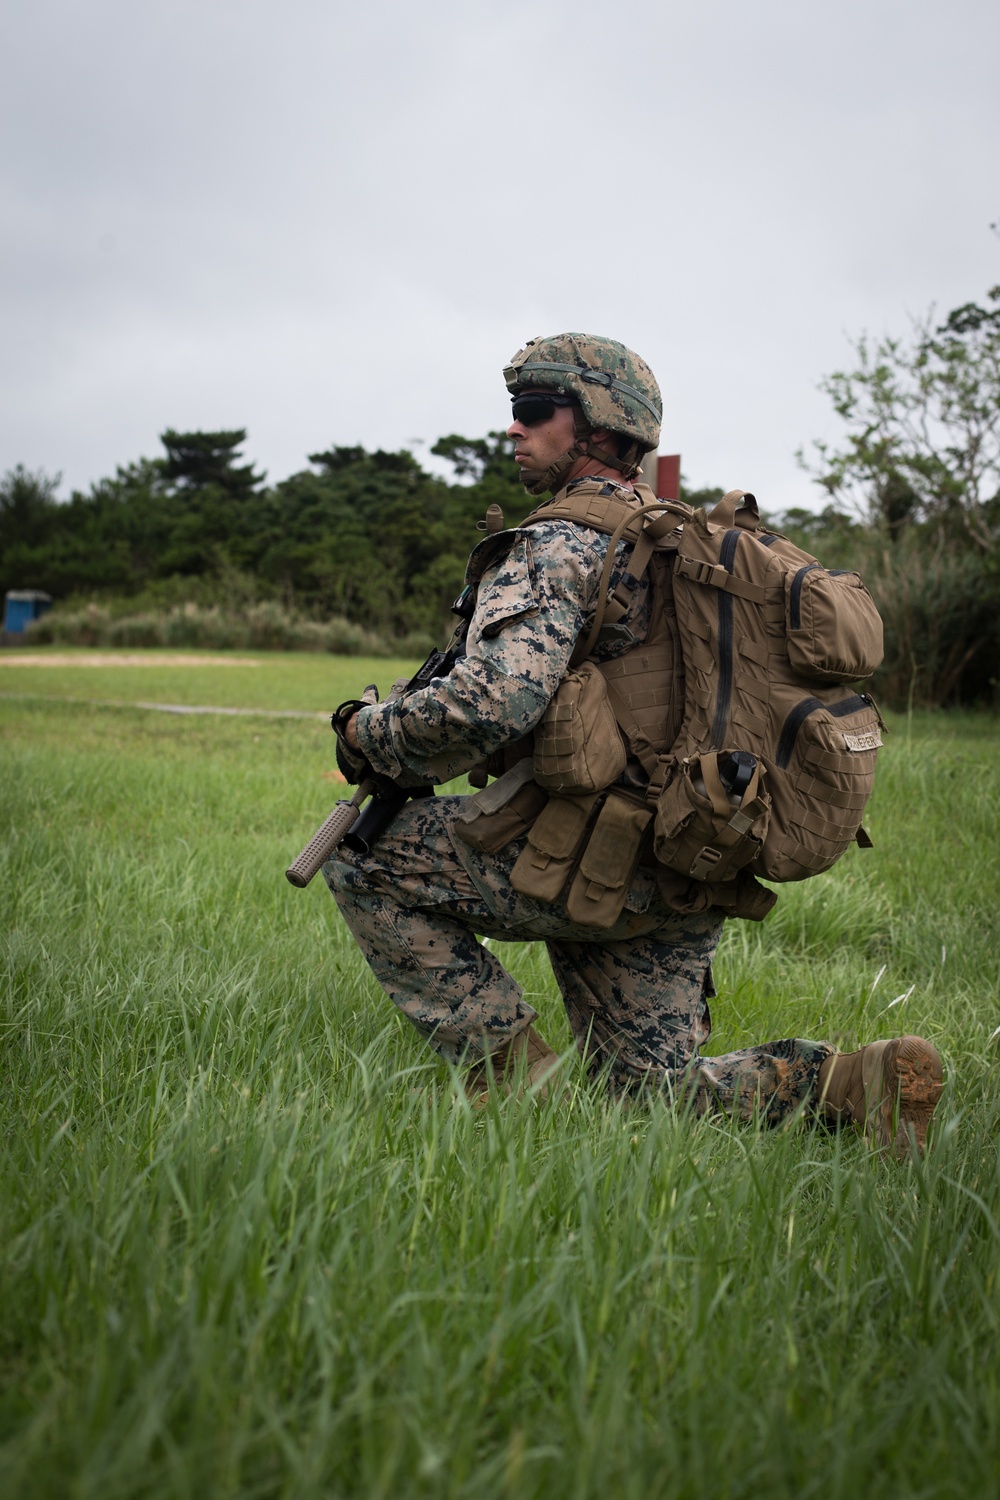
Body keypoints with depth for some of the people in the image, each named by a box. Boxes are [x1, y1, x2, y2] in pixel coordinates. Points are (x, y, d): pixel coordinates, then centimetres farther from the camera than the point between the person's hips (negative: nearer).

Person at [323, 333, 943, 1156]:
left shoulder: (553, 548, -12)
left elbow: (491, 704, -28)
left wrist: (373, 735, -9)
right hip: (685, 876, 9)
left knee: (364, 857, 3)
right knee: (659, 1089, 16)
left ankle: (513, 1070, 1)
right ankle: (860, 1081, -1)